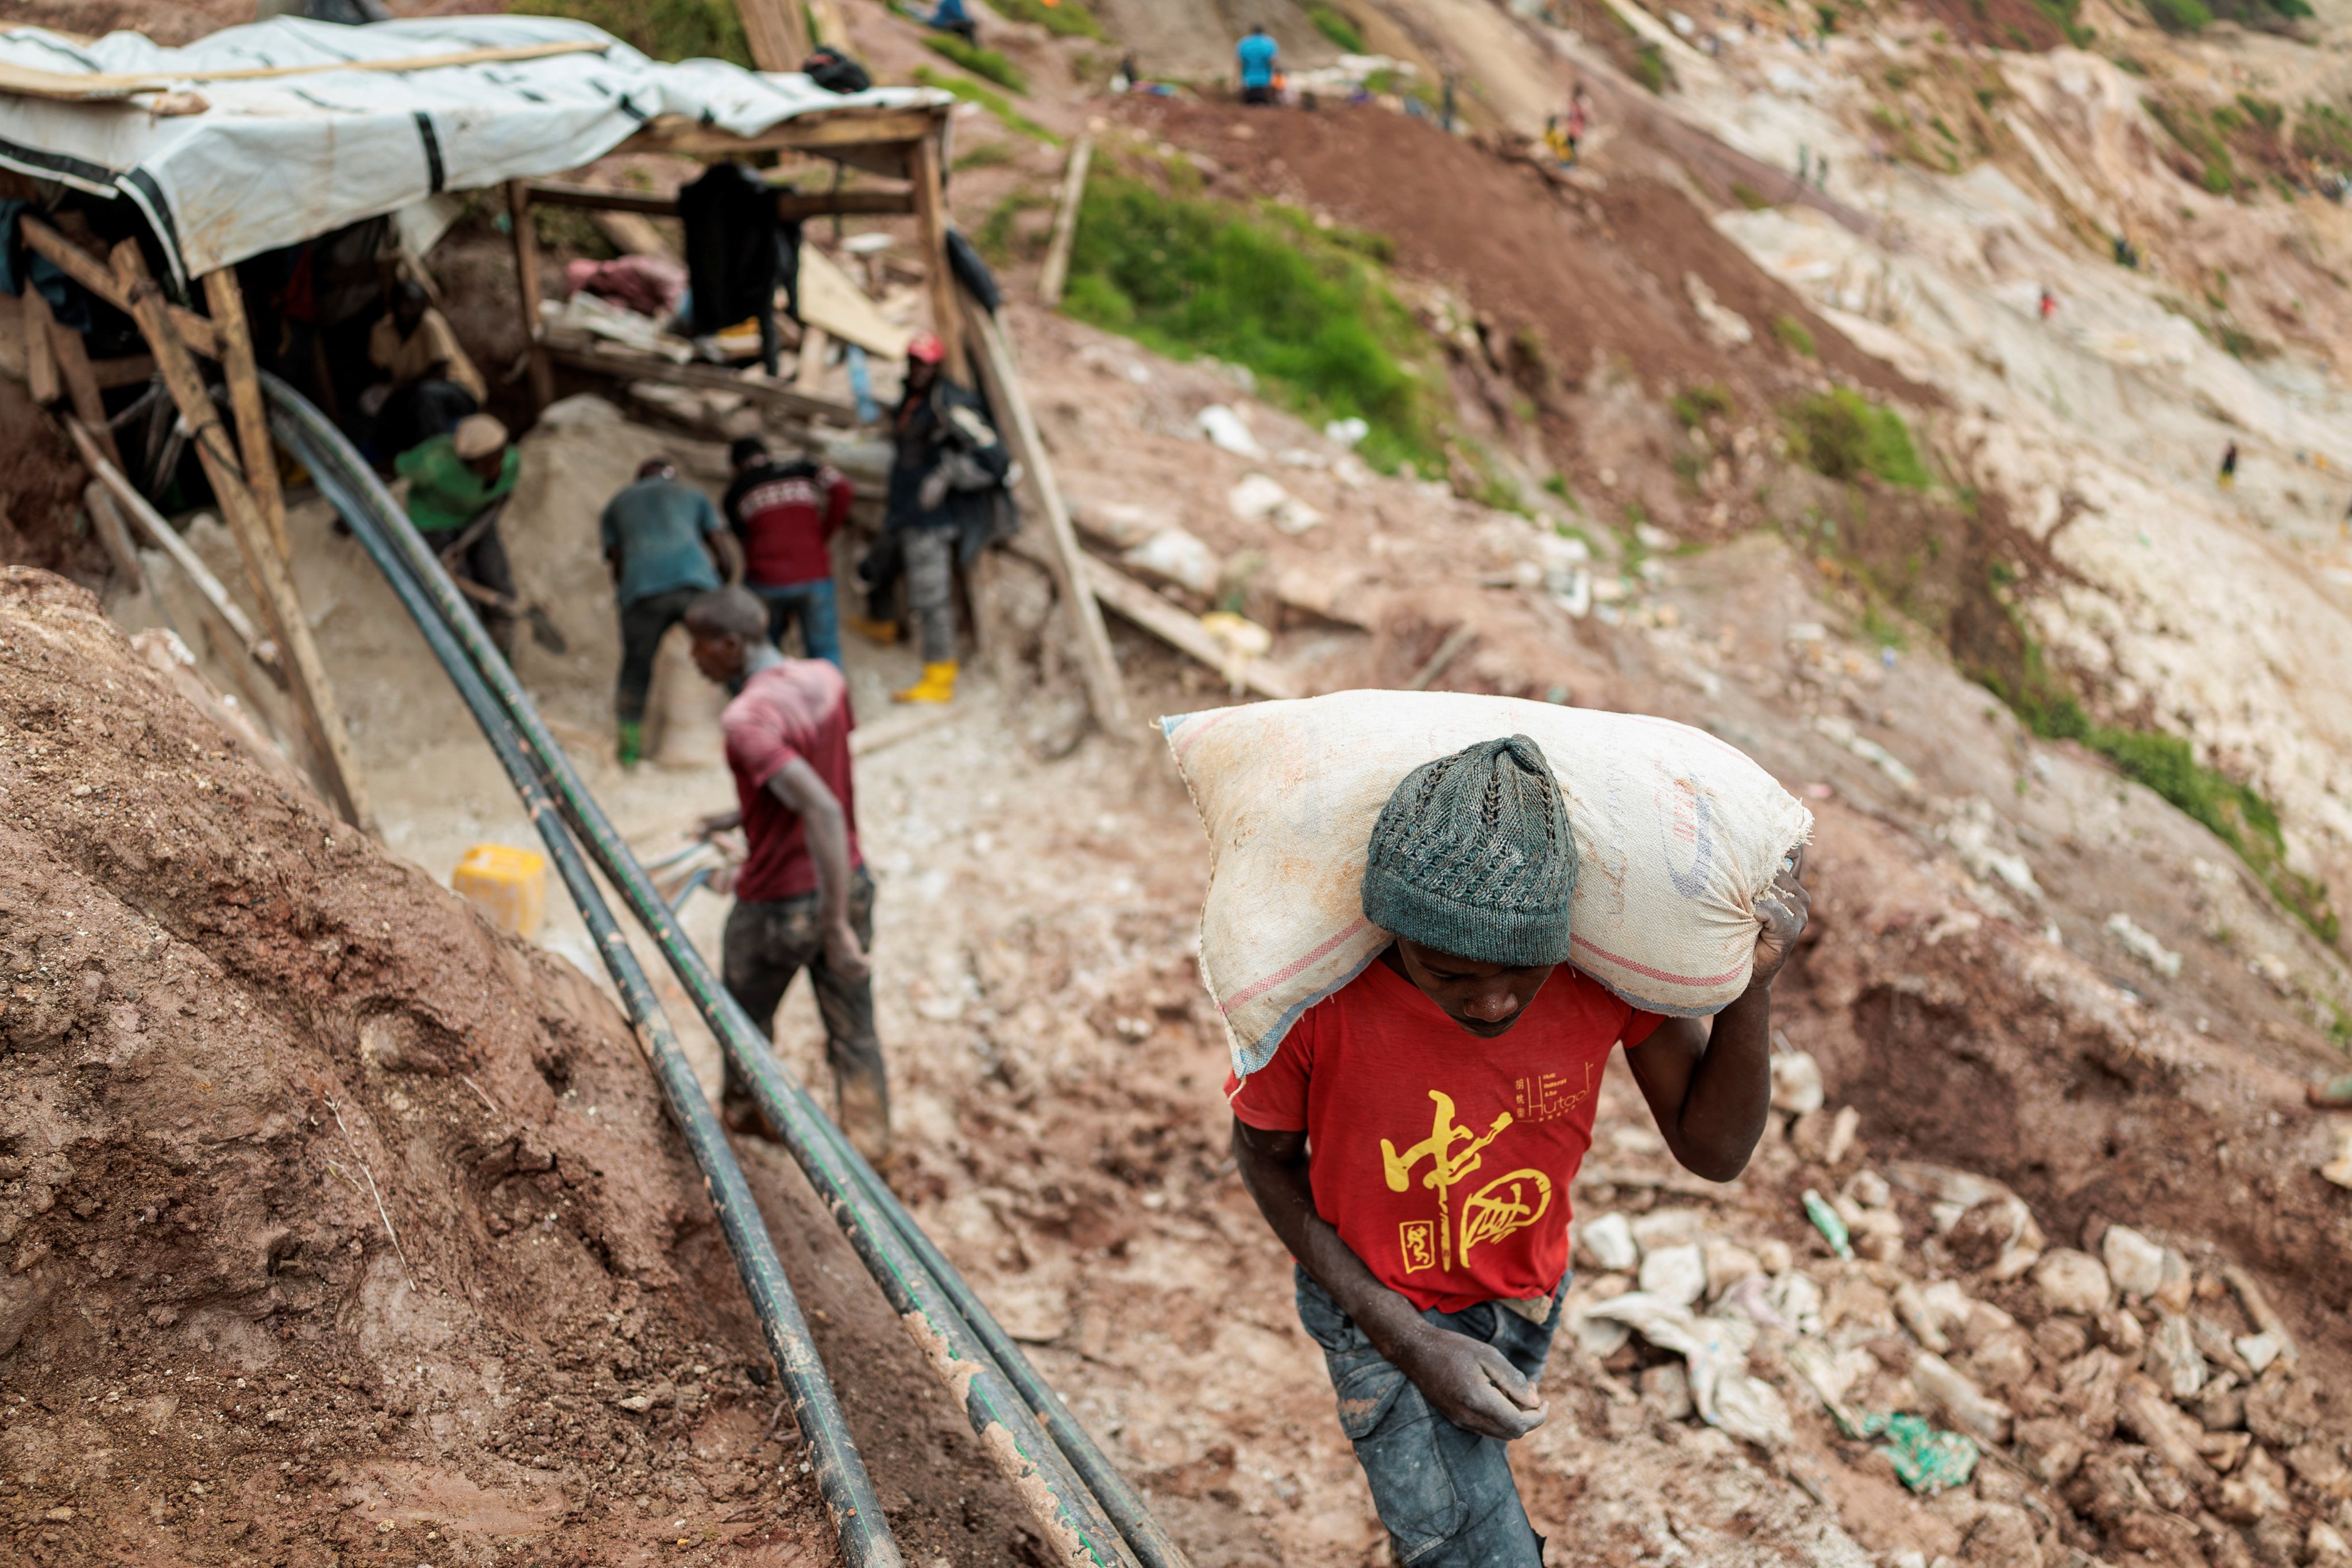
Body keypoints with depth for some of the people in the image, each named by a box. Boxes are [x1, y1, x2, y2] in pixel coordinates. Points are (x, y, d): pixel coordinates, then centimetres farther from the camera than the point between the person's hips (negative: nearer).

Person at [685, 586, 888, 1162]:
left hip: (778, 904, -6)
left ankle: (742, 1112, 46)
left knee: (746, 1019, 23)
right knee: (853, 1027, 16)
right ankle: (867, 1142, 26)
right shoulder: (826, 679, -4)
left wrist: (836, 926, -32)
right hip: (849, 883, 6)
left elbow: (823, 809, -35)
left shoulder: (746, 719, -27)